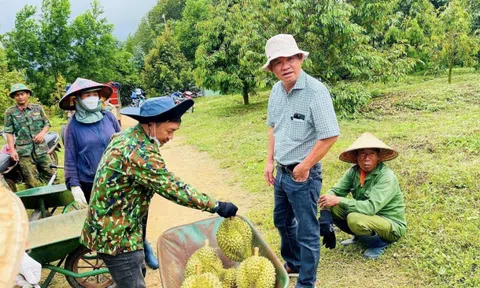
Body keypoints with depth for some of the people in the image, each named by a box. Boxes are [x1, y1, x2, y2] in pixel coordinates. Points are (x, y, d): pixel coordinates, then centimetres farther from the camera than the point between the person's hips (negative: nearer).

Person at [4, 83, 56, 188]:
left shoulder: (38, 108, 8)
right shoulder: (10, 112, 1)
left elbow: (47, 123, 14)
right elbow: (9, 133, 1)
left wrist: (42, 133, -7)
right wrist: (12, 150, -6)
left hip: (41, 148, 2)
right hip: (24, 151, -2)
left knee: (51, 175, 6)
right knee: (32, 183, -1)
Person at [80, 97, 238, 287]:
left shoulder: (127, 135, 4)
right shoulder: (140, 152, -28)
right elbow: (175, 189, -27)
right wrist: (217, 207, -21)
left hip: (109, 226, 10)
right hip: (115, 234, -10)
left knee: (137, 273, 24)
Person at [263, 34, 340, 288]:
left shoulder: (315, 90, -21)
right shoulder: (277, 90, 2)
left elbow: (330, 135, -23)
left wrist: (304, 167, -17)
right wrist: (270, 161, 9)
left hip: (303, 174, -8)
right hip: (281, 171, 8)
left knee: (306, 231, 5)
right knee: (282, 221, 24)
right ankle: (292, 264, 47)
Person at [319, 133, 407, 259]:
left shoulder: (387, 177, -25)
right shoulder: (354, 171, -6)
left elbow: (371, 207, -35)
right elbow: (336, 191, -5)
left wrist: (338, 200, -35)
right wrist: (328, 199, -29)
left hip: (392, 226, -6)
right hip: (369, 216, 6)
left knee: (355, 219, -34)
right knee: (332, 208, -12)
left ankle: (379, 243, -4)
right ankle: (360, 236, 9)